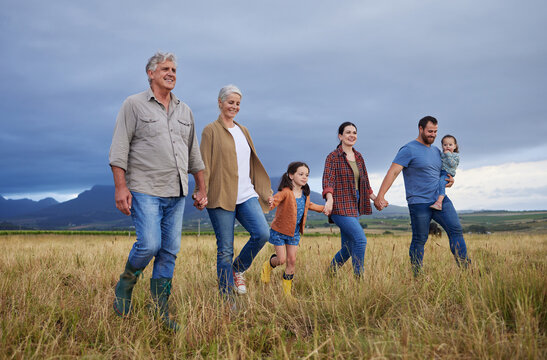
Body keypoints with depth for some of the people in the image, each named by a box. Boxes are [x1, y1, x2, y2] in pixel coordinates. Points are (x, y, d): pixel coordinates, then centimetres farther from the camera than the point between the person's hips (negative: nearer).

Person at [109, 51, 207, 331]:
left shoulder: (184, 111, 18)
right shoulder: (134, 105, 2)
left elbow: (194, 153, 21)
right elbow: (119, 148, -5)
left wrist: (201, 188, 17)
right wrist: (120, 186, -14)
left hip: (177, 193, 5)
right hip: (145, 190, -5)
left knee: (170, 251, 4)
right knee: (149, 245, -15)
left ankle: (160, 311, 13)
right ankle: (125, 285, 15)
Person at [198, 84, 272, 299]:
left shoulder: (243, 131, 20)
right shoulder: (211, 130, 2)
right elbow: (204, 164, -4)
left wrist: (264, 189, 22)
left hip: (246, 195, 5)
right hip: (221, 197, -5)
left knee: (262, 233, -15)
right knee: (225, 249, -2)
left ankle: (238, 270, 11)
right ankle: (227, 299, 8)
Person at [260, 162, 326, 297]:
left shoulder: (305, 194, 3)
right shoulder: (286, 192, -21)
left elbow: (309, 205, 24)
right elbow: (277, 198, -41)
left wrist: (324, 208, 28)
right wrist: (272, 201, -65)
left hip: (294, 233, 6)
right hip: (279, 231, -6)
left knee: (292, 260, 3)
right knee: (281, 260, -4)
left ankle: (287, 291, 16)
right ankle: (268, 266, 33)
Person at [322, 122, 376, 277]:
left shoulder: (358, 156, 16)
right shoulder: (333, 157, -5)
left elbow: (364, 183, 24)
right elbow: (328, 179, -18)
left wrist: (376, 198, 16)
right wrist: (329, 200, -34)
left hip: (354, 207, 8)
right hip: (340, 206, -7)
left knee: (348, 249, 9)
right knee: (360, 239, -19)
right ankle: (359, 277, -9)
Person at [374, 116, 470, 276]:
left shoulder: (436, 150, 17)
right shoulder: (409, 150, -7)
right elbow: (393, 172, -17)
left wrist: (450, 180, 7)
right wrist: (380, 196, -27)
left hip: (440, 200, 7)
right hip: (419, 203, -6)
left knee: (456, 230, -3)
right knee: (419, 240, 0)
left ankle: (465, 268, 1)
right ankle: (417, 276, 10)